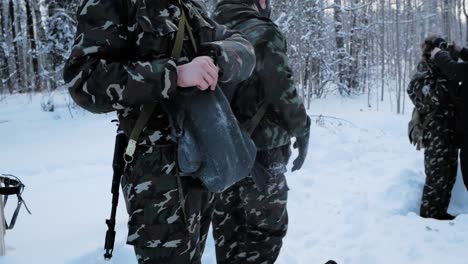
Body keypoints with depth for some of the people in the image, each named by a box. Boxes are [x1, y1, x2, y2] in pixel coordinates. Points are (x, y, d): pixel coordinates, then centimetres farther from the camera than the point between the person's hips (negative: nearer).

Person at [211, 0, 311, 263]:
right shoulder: (263, 33, -12)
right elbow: (284, 92, -16)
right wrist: (302, 130, -1)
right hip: (261, 150, -6)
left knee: (227, 226, 16)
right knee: (266, 228, 5)